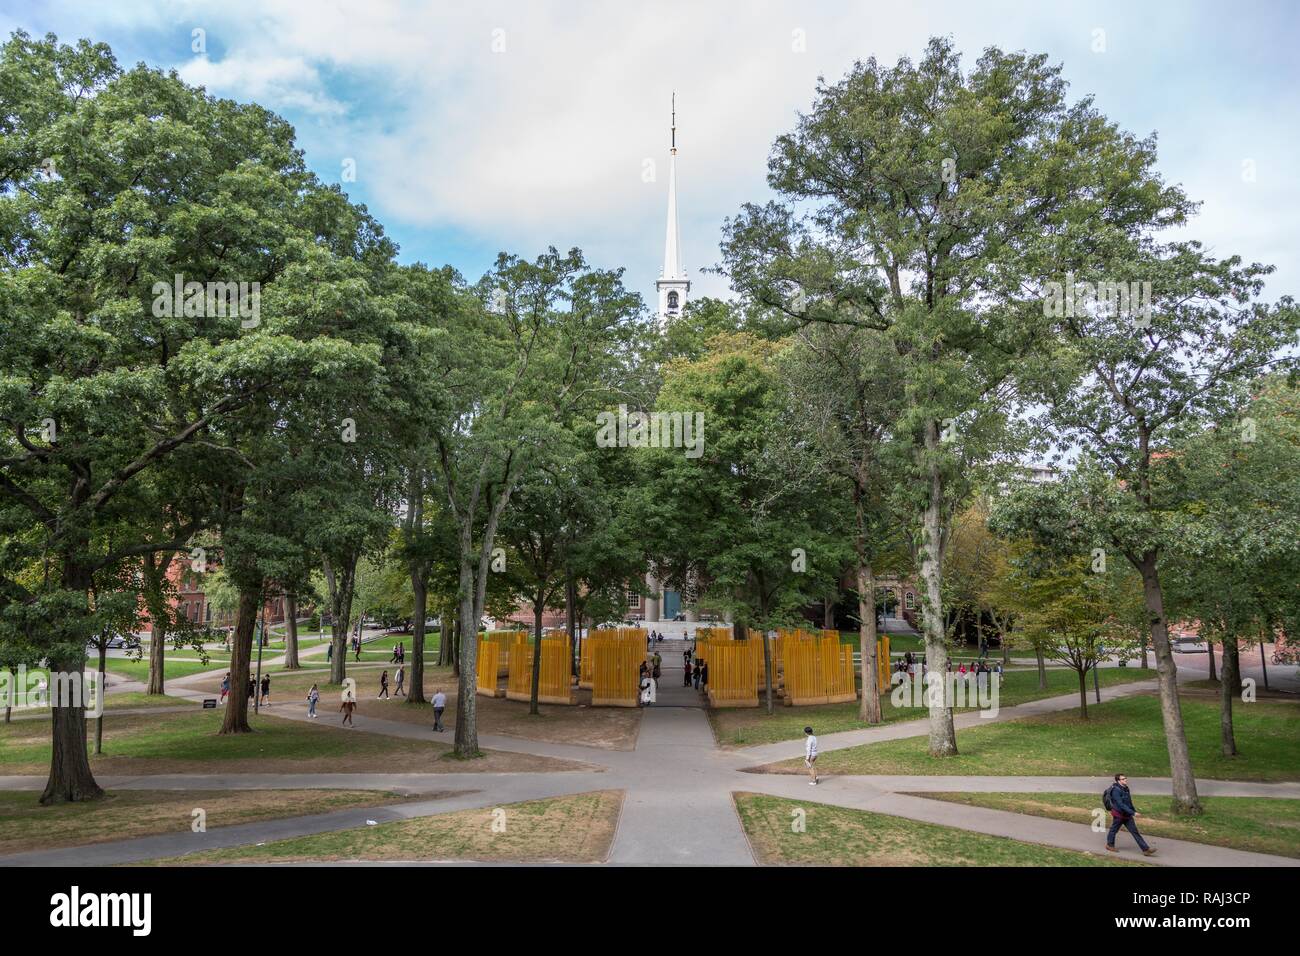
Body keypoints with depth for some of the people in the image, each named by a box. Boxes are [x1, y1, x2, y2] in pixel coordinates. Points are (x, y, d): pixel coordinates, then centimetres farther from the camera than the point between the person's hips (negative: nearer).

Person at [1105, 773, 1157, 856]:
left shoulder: (1126, 789, 5)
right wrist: (1133, 813, -30)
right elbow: (1121, 804, -29)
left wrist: (1135, 811, 20)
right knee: (1114, 830, 11)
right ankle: (1110, 845, 31)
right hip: (1118, 815, -7)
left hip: (1127, 815, 7)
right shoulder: (1116, 790, -23)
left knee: (1135, 831, 3)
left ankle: (1146, 849, 1)